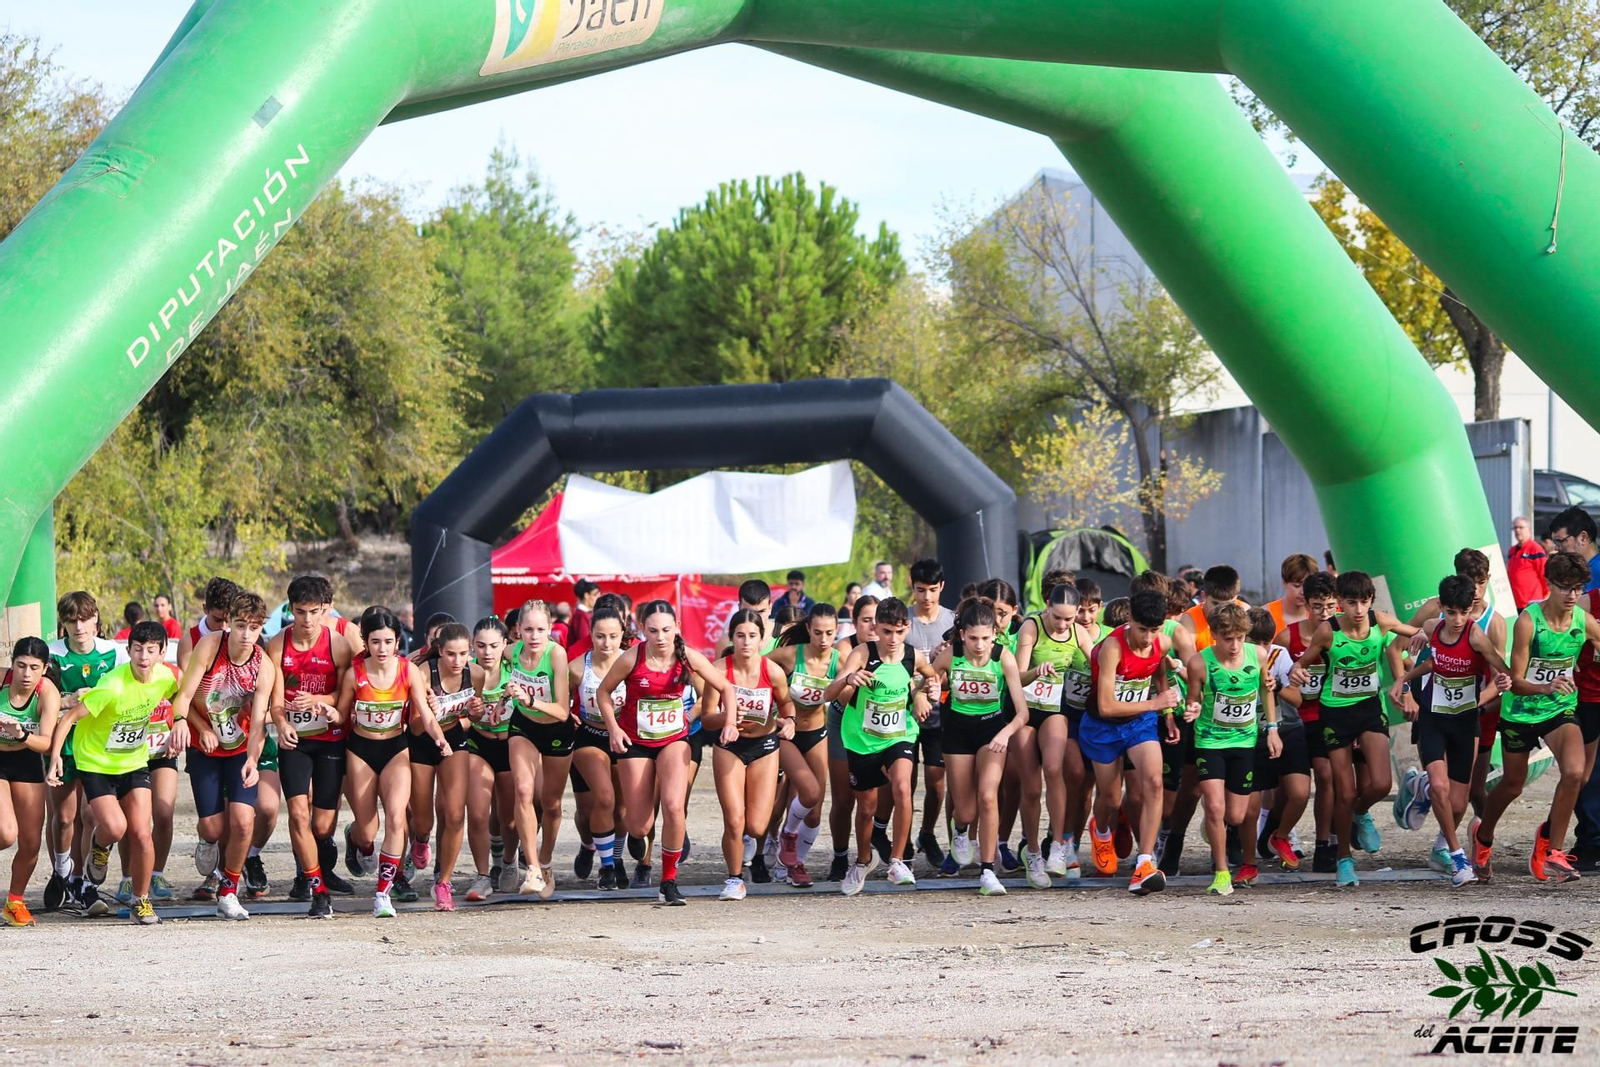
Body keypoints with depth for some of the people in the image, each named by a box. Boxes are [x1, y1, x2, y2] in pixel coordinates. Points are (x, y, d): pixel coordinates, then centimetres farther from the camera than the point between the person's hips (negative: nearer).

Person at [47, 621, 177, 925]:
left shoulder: (165, 677, -11)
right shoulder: (112, 686, -29)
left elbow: (179, 696, 15)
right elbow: (68, 718, -24)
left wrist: (180, 724, 2)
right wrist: (55, 757, -32)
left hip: (134, 761, 4)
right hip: (96, 762, -4)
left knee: (141, 833, -6)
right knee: (115, 828, -20)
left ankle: (141, 901, 11)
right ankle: (99, 845, 18)